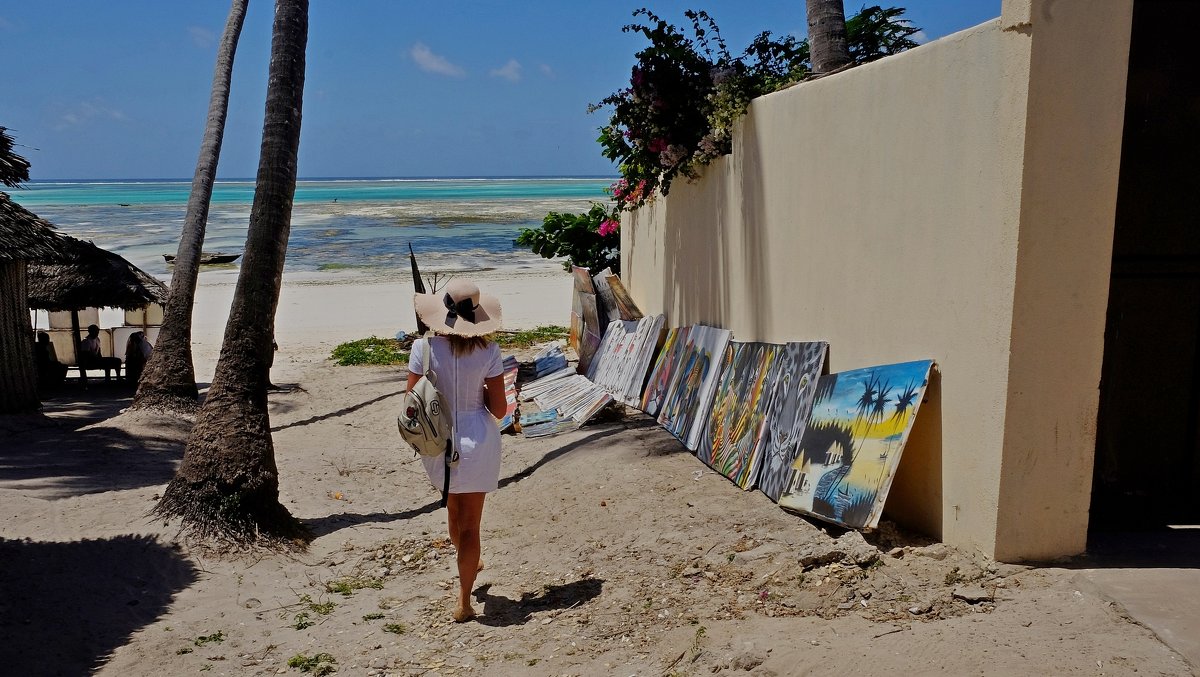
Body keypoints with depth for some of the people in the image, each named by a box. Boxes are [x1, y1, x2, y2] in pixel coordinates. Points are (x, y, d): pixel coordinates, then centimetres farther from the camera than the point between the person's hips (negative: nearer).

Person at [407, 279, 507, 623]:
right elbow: (499, 409, -10)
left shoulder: (424, 347, -12)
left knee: (454, 510, 27)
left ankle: (469, 563, 52)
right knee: (470, 524, 9)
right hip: (476, 442, -2)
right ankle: (463, 602, 14)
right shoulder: (487, 352, -14)